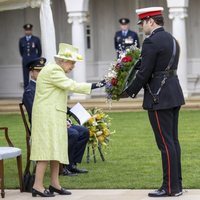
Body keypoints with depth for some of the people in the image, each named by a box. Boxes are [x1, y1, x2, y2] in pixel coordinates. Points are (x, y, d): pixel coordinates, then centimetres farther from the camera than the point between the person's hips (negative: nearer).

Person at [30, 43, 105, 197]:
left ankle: (55, 184, 12)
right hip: (47, 116, -10)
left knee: (56, 150, 9)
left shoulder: (56, 70, 20)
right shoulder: (53, 70, -13)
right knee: (47, 149, -12)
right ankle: (38, 186, -13)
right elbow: (71, 85, -21)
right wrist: (93, 86, -22)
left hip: (54, 116, 10)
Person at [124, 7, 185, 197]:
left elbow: (144, 72, -17)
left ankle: (170, 187, -2)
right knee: (173, 140, 13)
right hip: (174, 94, 9)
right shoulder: (172, 39, 14)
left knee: (165, 143, -5)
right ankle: (176, 183, 18)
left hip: (159, 97, -9)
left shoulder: (151, 42, -15)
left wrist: (130, 91, -4)